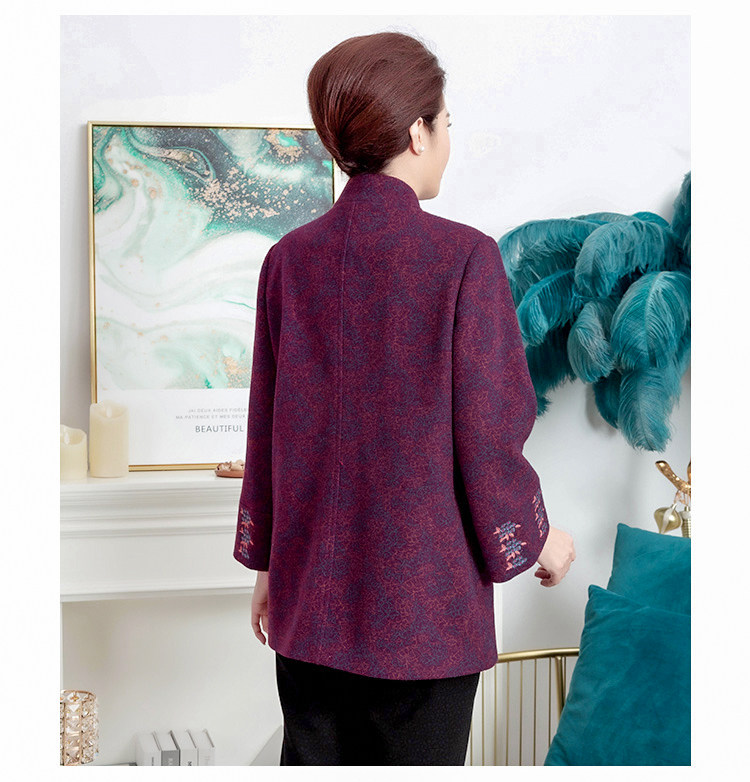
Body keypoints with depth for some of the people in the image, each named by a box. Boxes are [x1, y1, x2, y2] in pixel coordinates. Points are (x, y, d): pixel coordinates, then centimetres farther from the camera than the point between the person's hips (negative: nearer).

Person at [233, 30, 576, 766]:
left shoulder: (289, 261, -2)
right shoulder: (464, 258, -16)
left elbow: (266, 427, 4)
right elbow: (489, 434, -13)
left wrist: (264, 561, 15)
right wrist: (537, 539, 5)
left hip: (310, 595, 4)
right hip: (427, 599, -4)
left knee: (312, 759, 16)